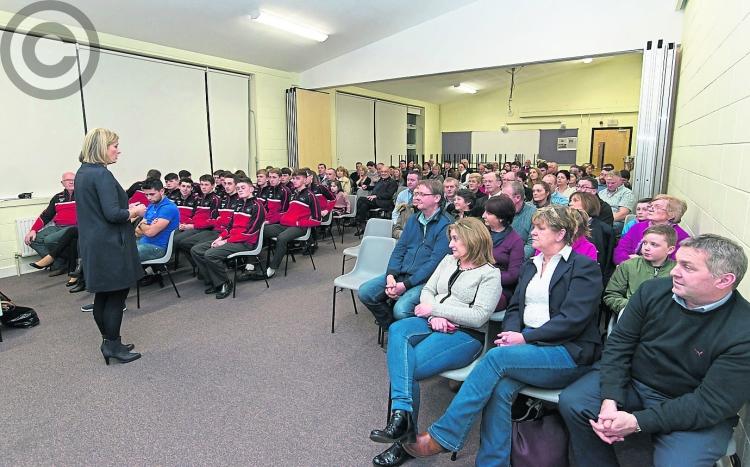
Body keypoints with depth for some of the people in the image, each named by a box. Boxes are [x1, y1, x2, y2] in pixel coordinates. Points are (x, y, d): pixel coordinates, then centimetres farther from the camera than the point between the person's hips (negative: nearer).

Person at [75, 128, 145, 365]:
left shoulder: (82, 173, 12)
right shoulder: (101, 174, -18)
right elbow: (113, 214, -23)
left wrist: (127, 209, 12)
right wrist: (135, 211, -7)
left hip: (92, 244, 10)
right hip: (110, 246, -10)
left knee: (103, 294, 15)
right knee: (117, 295, 1)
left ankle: (109, 342, 26)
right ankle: (113, 345, 9)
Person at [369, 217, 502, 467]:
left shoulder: (490, 274, -3)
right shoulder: (448, 260, 17)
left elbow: (479, 316, -12)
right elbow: (427, 290, 13)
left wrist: (436, 308, -14)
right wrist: (434, 315, -9)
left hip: (466, 335, -6)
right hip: (434, 323, 6)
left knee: (406, 366, -26)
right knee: (397, 330, -29)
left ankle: (406, 437, -10)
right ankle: (402, 414, -33)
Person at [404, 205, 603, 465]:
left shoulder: (585, 268, -2)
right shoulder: (531, 265, 19)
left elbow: (573, 319, -13)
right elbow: (515, 308, 15)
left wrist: (525, 337, -19)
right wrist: (511, 333, -8)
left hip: (568, 352, -5)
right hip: (528, 344, 6)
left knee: (497, 357, -30)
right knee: (500, 387, -27)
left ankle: (441, 436, -24)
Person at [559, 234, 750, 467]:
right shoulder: (653, 290, -8)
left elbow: (712, 402, -20)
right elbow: (619, 343, -5)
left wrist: (638, 422, -26)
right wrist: (610, 400, -18)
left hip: (695, 414, -3)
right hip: (633, 380, 3)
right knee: (571, 402, -15)